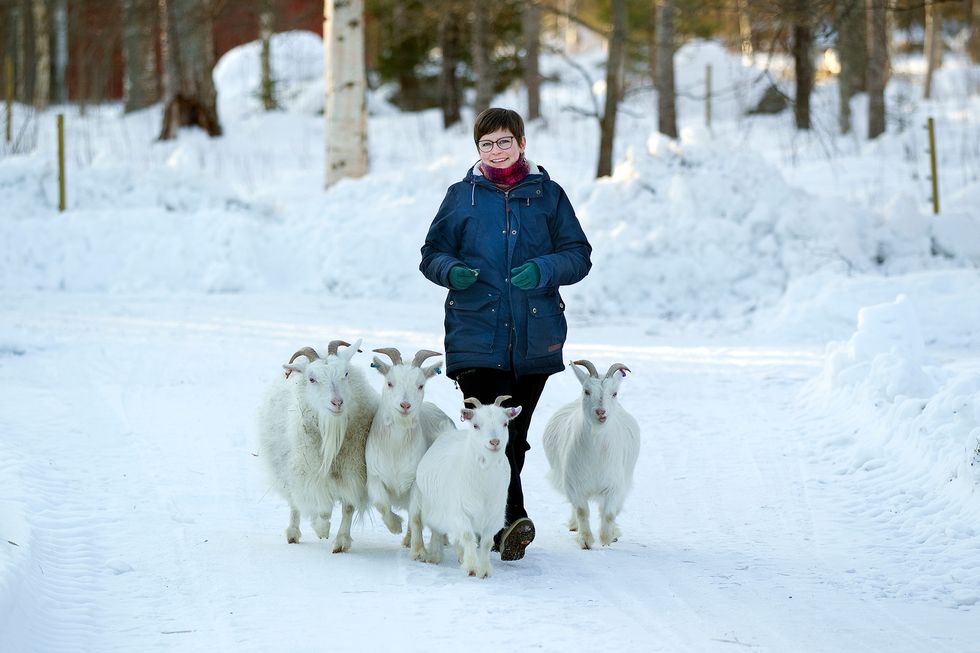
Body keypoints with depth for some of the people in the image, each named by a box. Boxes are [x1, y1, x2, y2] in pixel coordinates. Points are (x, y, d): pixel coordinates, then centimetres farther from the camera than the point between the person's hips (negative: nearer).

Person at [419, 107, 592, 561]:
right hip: (475, 334, -1)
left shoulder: (547, 195, 8)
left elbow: (578, 255, 6)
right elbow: (432, 254, 12)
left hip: (535, 339, 2)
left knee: (515, 435, 8)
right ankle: (512, 520, -25)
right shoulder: (461, 196, 8)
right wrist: (452, 271, -11)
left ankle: (497, 523, 20)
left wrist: (542, 270, -14)